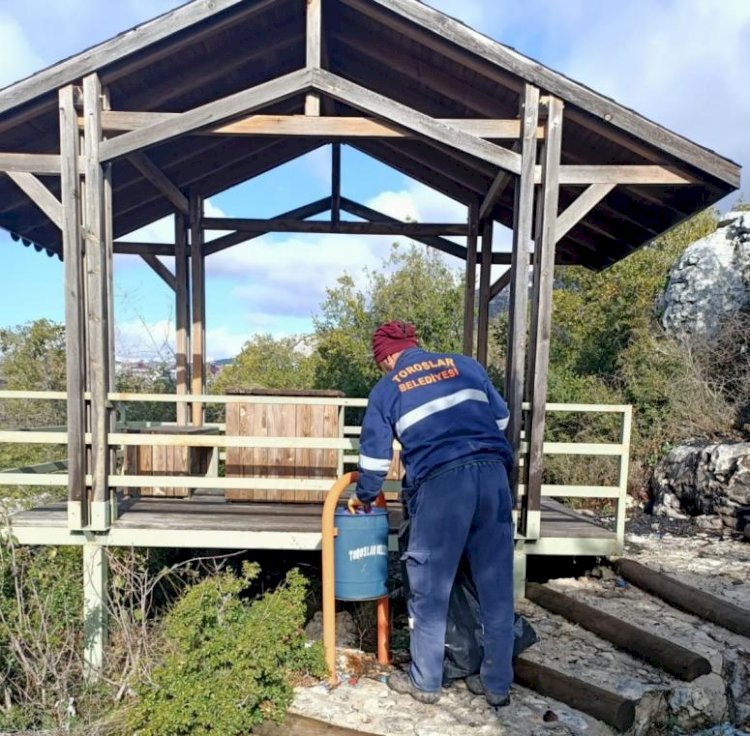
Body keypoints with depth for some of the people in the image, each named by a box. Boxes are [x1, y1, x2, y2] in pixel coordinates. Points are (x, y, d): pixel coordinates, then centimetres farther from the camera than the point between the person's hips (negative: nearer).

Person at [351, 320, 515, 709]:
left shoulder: (386, 389, 13)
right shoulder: (464, 364, 19)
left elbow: (375, 457, 17)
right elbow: (501, 417, 21)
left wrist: (363, 497, 34)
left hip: (441, 482, -3)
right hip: (493, 474, 4)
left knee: (430, 589, 12)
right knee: (496, 586, 13)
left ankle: (425, 682, 27)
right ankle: (497, 684, 27)